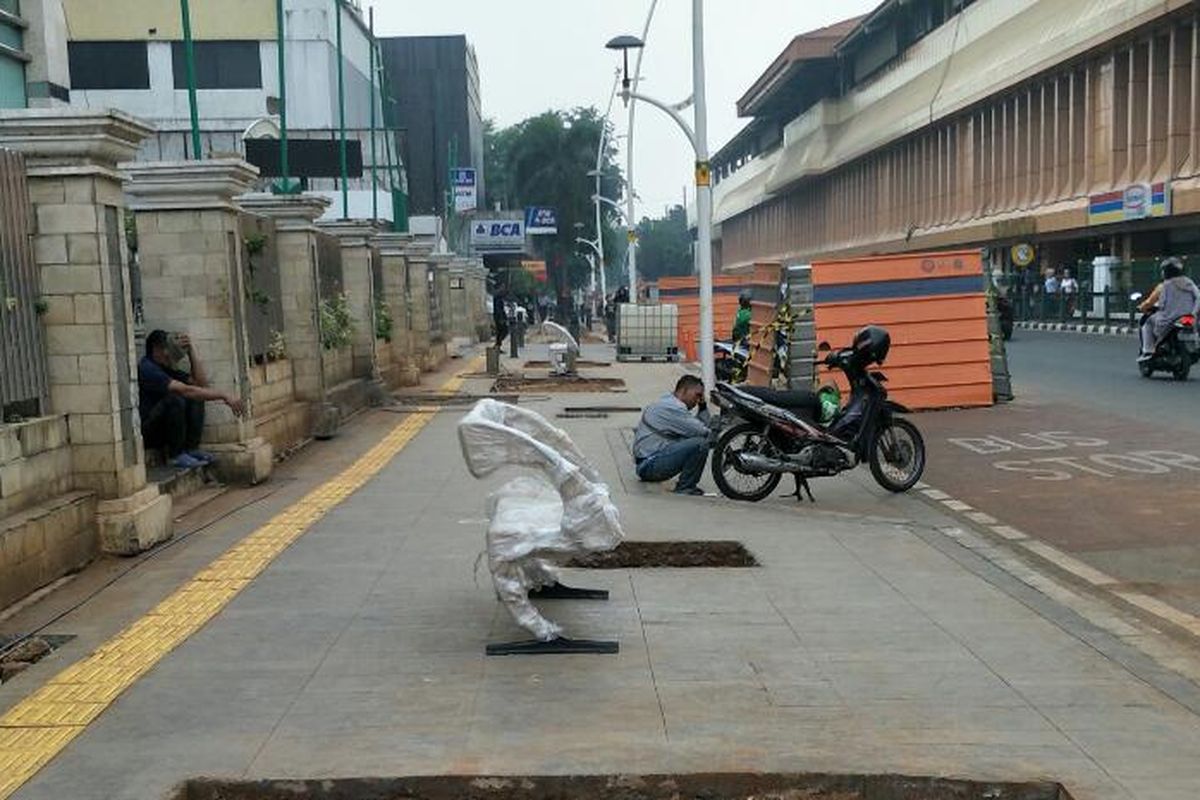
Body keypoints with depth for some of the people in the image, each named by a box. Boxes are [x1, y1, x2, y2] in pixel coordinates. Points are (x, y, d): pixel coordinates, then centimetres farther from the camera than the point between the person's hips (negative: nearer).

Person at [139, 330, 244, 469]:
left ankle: (190, 448, -1)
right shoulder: (146, 369, -18)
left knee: (196, 396, 3)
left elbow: (201, 382, 4)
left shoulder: (166, 369, 11)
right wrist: (224, 396, -30)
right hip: (144, 433, -9)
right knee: (175, 400, -31)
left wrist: (191, 349, -2)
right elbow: (185, 390, -28)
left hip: (162, 429, 9)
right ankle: (176, 456, -16)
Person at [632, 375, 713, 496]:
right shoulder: (671, 407, -16)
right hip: (650, 464, -11)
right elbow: (700, 431, -18)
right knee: (700, 444, -22)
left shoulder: (672, 403, 18)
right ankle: (685, 487, -10)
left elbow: (702, 426, 16)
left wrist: (702, 407, 5)